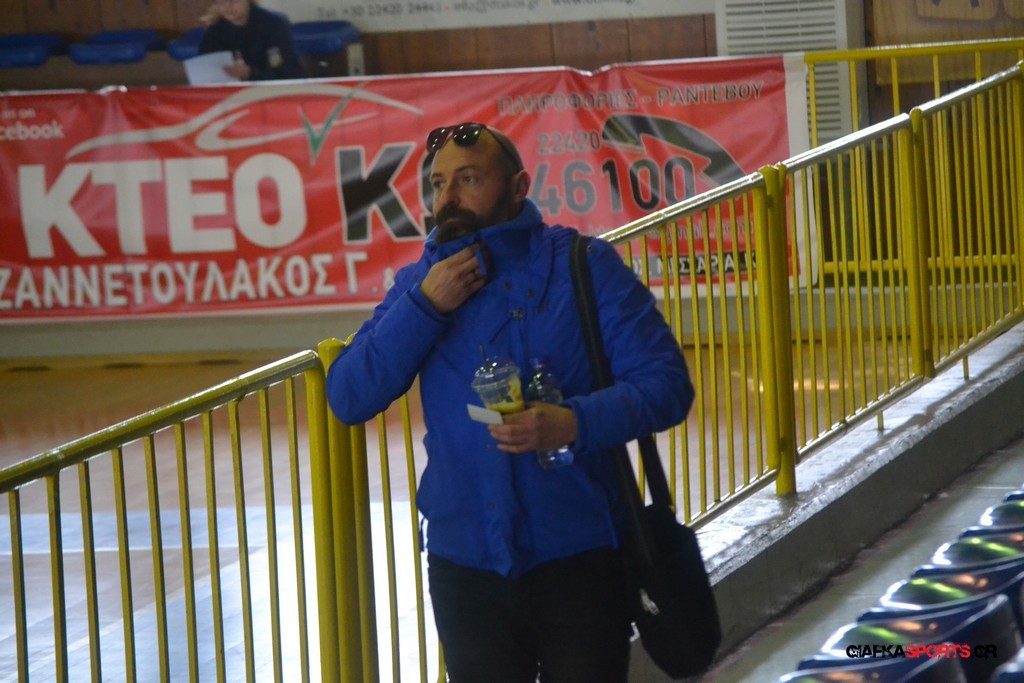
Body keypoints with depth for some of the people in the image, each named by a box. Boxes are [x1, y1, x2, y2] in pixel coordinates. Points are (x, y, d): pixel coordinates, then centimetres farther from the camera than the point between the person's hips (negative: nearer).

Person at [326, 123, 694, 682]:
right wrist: (424, 306, -11)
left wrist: (575, 423, -27)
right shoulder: (419, 284, 7)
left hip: (577, 553, -3)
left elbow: (665, 384, -10)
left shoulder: (585, 267, -4)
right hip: (465, 563, 3)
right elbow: (348, 399, -2)